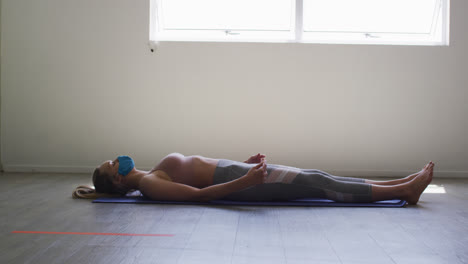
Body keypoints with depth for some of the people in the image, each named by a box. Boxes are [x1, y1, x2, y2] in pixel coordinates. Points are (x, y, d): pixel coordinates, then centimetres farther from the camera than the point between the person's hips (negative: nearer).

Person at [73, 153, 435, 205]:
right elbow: (199, 194, -22)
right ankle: (404, 190, -8)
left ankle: (403, 185, 5)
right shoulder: (149, 186, -10)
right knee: (315, 183, -14)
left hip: (234, 170, 9)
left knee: (314, 178, 2)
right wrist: (245, 182, -32)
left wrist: (244, 165, 27)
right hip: (235, 180, -9)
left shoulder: (151, 177, 19)